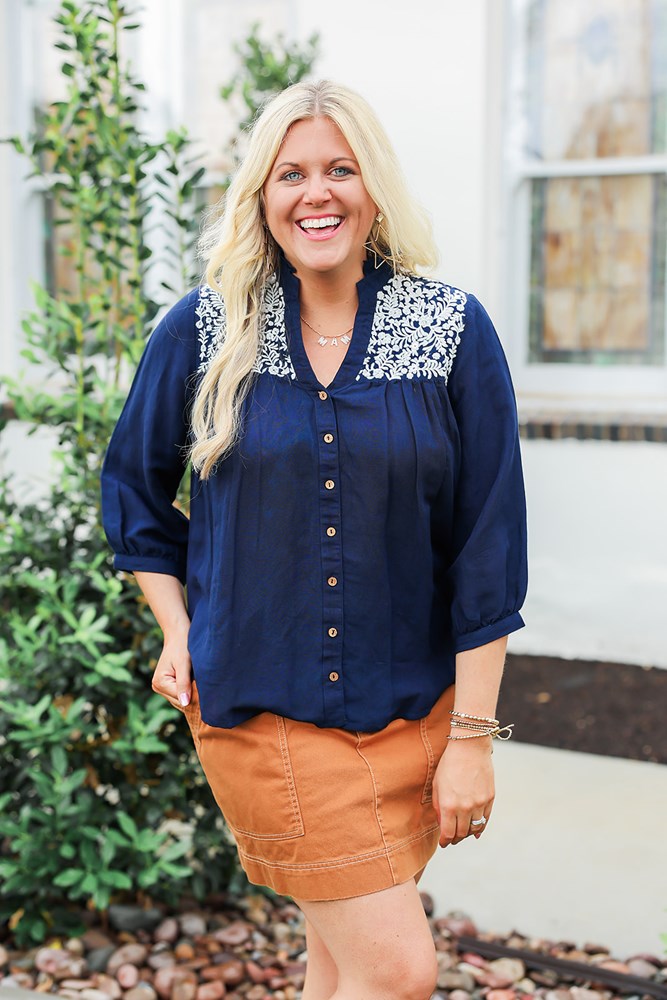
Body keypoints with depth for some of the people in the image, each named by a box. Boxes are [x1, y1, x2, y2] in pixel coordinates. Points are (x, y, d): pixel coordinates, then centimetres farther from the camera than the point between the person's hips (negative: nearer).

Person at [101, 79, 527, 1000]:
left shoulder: (453, 330, -4)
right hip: (258, 707, -1)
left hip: (410, 709, 2)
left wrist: (472, 736, -5)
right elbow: (133, 485, 13)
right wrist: (177, 631, 3)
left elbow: (487, 544, -4)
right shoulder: (203, 329, -3)